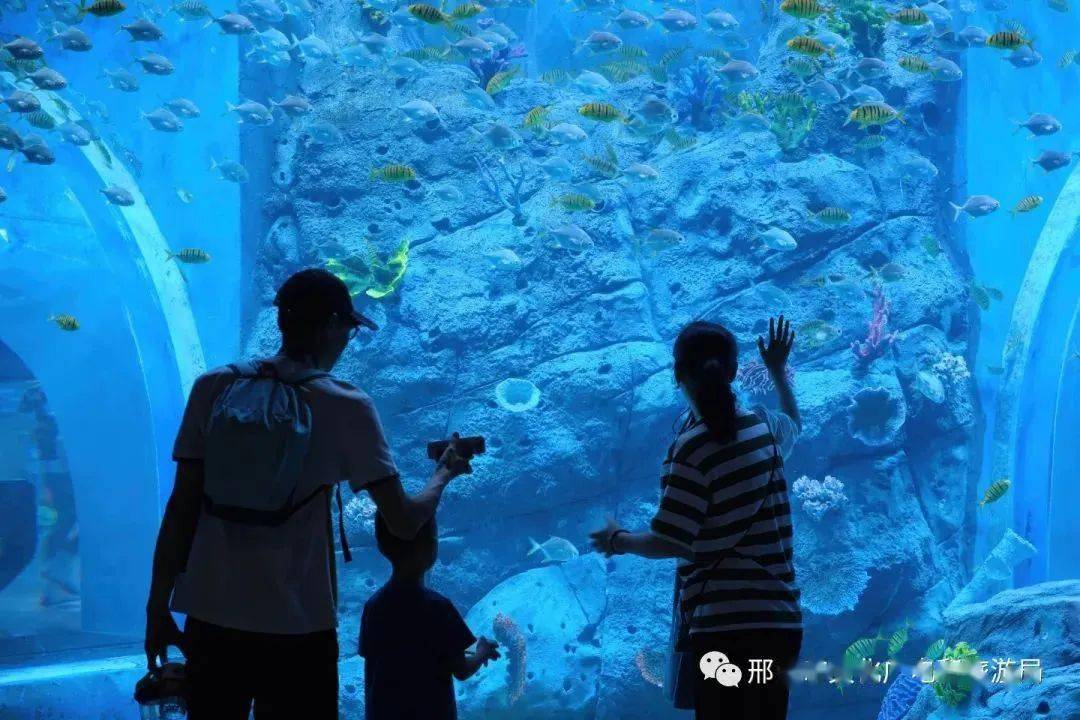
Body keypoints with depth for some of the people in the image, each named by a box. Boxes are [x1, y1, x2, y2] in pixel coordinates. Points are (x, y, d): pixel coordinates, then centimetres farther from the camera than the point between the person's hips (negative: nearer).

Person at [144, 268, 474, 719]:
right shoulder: (348, 407, -4)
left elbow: (181, 508, 1)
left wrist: (158, 607, 7)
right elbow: (403, 522, -3)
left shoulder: (213, 388, 2)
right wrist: (443, 474, 17)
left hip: (211, 620, 3)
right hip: (298, 630, -3)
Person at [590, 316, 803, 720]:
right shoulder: (765, 428, 7)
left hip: (723, 624, -6)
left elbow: (667, 544, -12)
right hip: (779, 618, 6)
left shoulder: (691, 450, -10)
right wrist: (778, 370, 46)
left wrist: (617, 540, 5)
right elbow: (794, 421, 34)